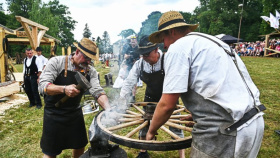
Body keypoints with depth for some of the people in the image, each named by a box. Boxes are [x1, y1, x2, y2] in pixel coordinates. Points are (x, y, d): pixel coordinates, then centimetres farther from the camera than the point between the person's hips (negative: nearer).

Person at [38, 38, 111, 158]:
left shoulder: (90, 71, -5)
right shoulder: (57, 62, -14)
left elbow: (98, 91, -14)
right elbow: (42, 86, -21)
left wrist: (109, 110, -31)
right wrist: (64, 89, -39)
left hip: (75, 113, 4)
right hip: (54, 113, -3)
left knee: (80, 146, 16)